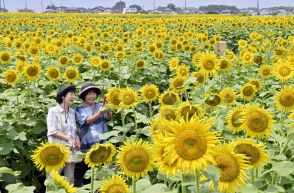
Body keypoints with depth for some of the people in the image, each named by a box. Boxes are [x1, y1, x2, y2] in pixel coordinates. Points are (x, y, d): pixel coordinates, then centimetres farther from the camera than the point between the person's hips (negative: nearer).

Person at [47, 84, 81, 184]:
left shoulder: (72, 112, 10)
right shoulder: (53, 111, -7)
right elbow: (52, 131, -12)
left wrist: (77, 140, -3)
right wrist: (68, 139, -15)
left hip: (71, 150, 6)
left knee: (70, 179, 10)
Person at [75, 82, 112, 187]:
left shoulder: (100, 106, 5)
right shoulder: (79, 110, 2)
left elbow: (109, 117, -14)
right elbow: (86, 121, -17)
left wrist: (108, 111, -38)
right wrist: (99, 113, -37)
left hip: (102, 145, 1)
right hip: (86, 147, -1)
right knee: (82, 173, 6)